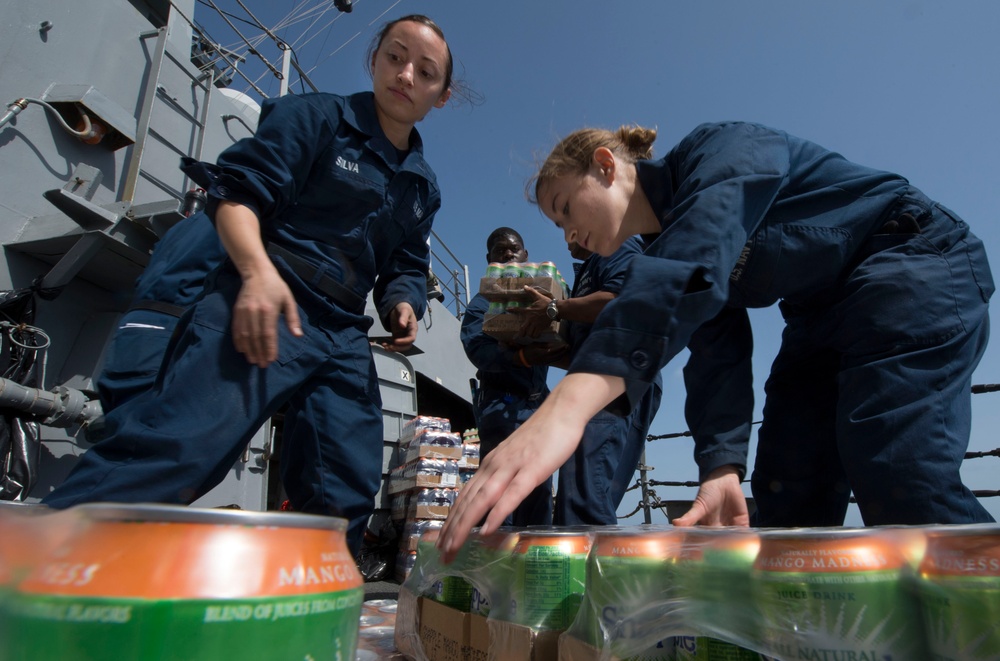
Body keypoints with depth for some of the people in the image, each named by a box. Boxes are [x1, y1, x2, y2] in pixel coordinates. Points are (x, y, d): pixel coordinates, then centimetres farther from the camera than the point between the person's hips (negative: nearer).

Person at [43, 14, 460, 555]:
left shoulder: (422, 187, 22)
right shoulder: (313, 116, 5)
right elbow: (238, 192, -6)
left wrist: (402, 305, 4)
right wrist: (258, 270, -25)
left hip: (345, 338, 7)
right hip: (263, 304, -6)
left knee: (344, 498, 4)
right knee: (173, 448, -25)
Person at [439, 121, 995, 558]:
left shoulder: (717, 149, -20)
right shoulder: (661, 252, 4)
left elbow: (699, 253, -42)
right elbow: (714, 353, -7)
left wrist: (569, 403, -55)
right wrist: (721, 466, -24)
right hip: (823, 320, 8)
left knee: (896, 476, -25)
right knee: (783, 498, -2)